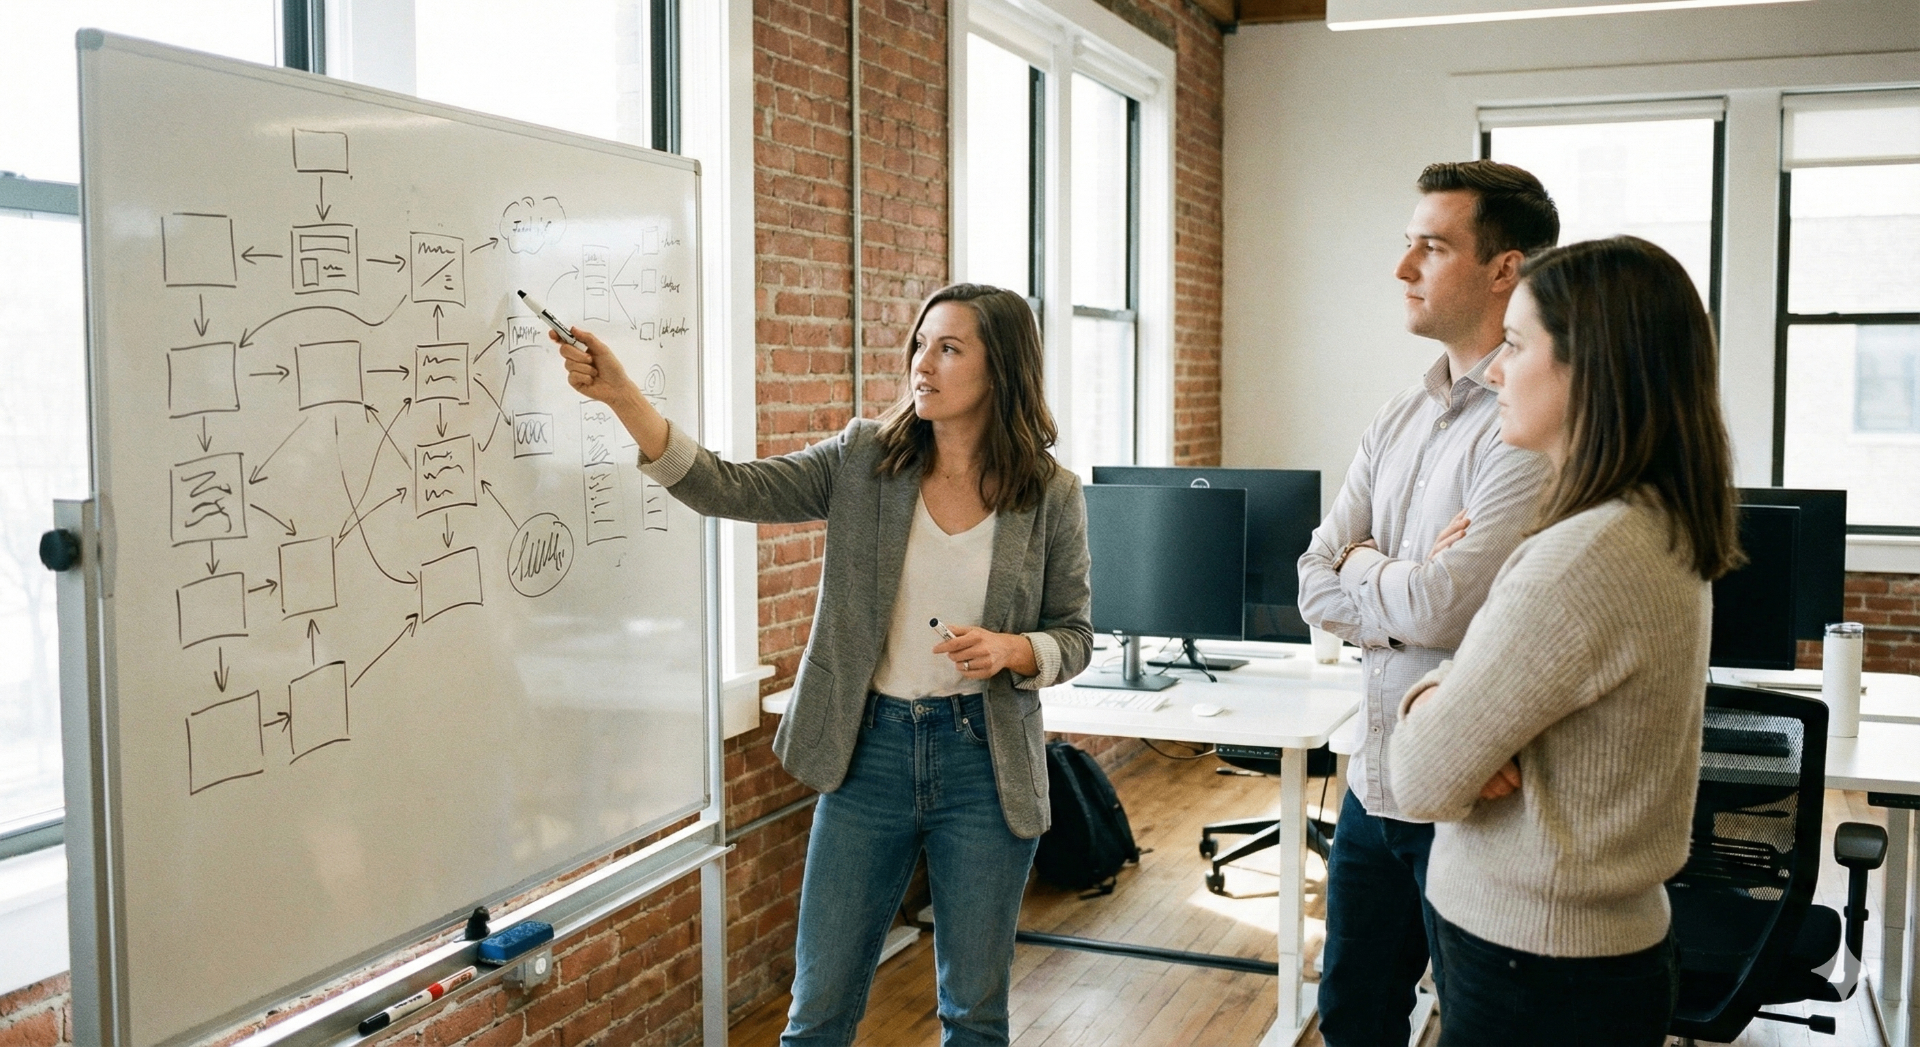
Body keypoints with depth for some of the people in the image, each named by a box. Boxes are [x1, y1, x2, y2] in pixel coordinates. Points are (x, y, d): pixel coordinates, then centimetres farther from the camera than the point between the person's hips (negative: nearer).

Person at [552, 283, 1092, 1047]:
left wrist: (1013, 650, -19)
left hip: (984, 760, -1)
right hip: (870, 750, 1)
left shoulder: (1053, 497, -5)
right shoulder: (863, 461, -2)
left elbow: (1075, 636, 3)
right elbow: (729, 490, -10)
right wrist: (621, 395, -21)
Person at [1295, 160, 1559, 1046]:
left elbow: (1438, 610, -26)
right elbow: (1316, 586, 2)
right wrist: (1410, 583, -15)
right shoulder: (1400, 417, 8)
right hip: (1375, 780, 8)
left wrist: (1360, 569, -6)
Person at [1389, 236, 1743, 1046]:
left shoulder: (1587, 556, -26)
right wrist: (1445, 693, -10)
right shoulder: (1663, 531, 4)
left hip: (1536, 977, -9)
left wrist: (1426, 704, -2)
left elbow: (1426, 781, -21)